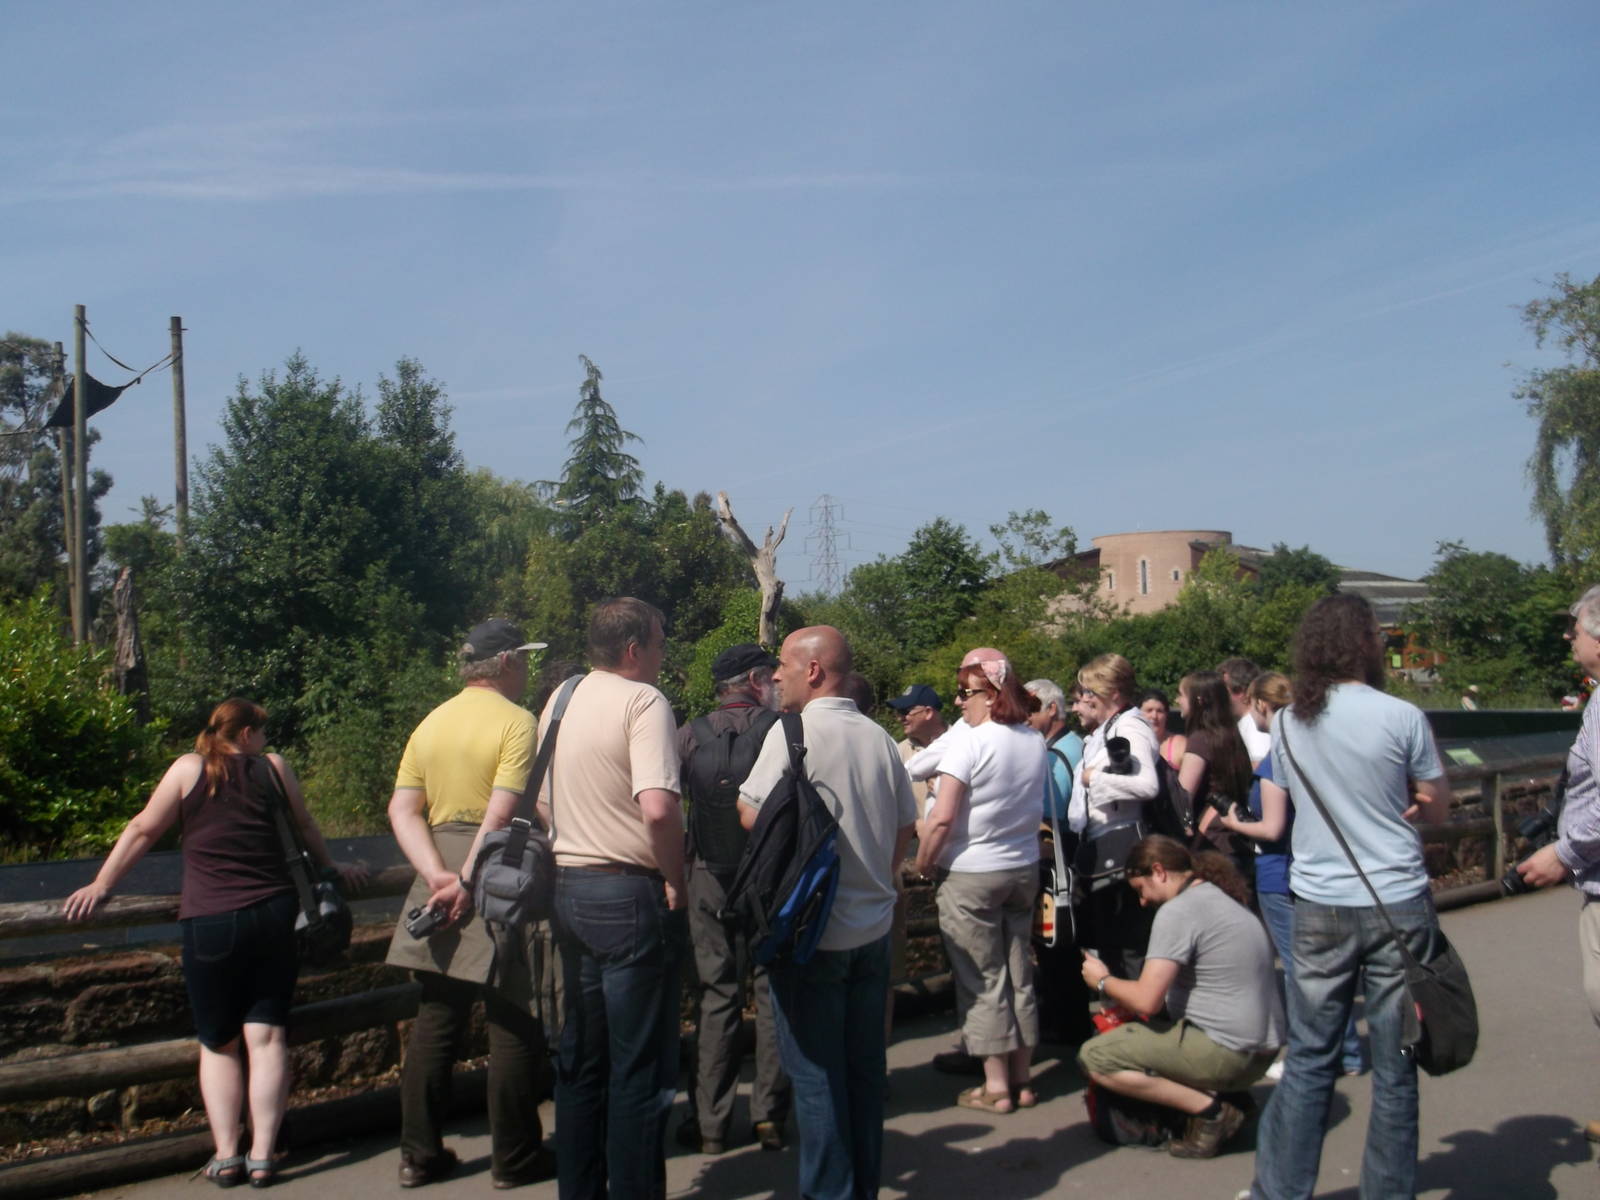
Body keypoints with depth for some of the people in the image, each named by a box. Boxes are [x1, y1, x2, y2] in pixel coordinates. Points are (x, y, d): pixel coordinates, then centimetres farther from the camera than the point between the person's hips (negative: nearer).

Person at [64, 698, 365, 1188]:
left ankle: (225, 1155, 6)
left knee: (218, 1044, 11)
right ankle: (262, 1156, 1)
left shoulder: (189, 768, 2)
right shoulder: (274, 767, 7)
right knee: (266, 1037, 4)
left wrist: (101, 885, 16)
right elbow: (305, 827, 19)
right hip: (275, 916, 1)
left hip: (210, 922, -1)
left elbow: (143, 830, 6)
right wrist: (330, 866, 35)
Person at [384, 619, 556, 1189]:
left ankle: (419, 1154, 19)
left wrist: (437, 875, -5)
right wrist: (469, 880, -18)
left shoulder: (429, 725, 12)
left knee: (435, 1022, 13)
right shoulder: (516, 721, -8)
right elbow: (502, 812, -19)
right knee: (514, 1024, 3)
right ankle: (515, 1157, 11)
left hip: (440, 883, 7)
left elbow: (402, 810, 3)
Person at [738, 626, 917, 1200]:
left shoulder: (793, 733, -14)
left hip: (810, 931, -6)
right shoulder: (878, 737, 5)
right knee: (865, 1066, 15)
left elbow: (752, 816, -15)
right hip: (873, 926, 6)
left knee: (816, 1072, 4)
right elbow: (906, 825, 10)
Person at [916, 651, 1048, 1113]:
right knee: (1019, 974, 13)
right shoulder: (1036, 743, 4)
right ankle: (1021, 1079, 22)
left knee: (983, 980, 3)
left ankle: (996, 1086, 9)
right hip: (1024, 869, 6)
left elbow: (942, 819, -20)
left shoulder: (971, 745, -17)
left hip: (971, 875, -6)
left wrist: (923, 864, -6)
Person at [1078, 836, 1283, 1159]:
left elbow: (1147, 1000, -20)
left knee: (1093, 1058, -9)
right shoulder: (1227, 900, 15)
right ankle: (1220, 1096, 9)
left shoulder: (1177, 911, -14)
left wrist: (1103, 982, 1)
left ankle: (1211, 1110, -8)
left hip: (1226, 1054, -10)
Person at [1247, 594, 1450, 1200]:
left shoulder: (1286, 724, 1)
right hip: (1397, 904, -3)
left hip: (1318, 906, 3)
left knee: (1308, 1058, 11)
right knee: (1395, 1065, 8)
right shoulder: (1402, 718, -10)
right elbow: (1437, 806, 3)